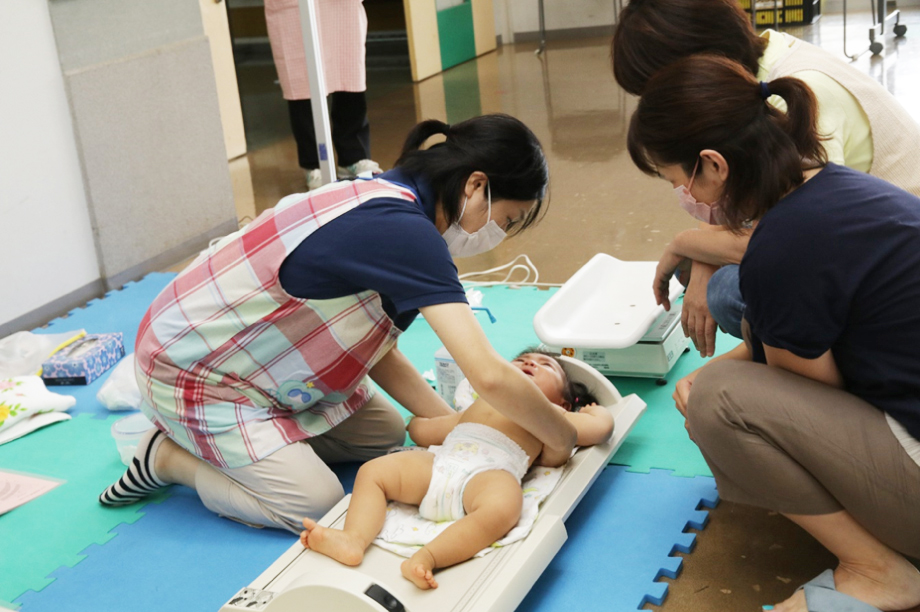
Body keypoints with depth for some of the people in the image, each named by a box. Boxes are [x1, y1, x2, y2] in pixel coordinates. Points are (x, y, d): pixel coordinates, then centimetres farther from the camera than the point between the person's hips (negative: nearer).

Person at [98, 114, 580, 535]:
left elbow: (375, 348, 2)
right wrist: (564, 439, -17)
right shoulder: (405, 232, -31)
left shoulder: (385, 202, -1)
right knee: (316, 505, -12)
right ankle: (168, 457, 4)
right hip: (191, 373, -9)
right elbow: (490, 377, -34)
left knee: (385, 434, 8)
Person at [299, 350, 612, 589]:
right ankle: (354, 539, -31)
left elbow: (601, 427, 20)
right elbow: (422, 431, 46)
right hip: (438, 463, 5)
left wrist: (594, 410, 40)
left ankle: (428, 556, -50)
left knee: (500, 508, -39)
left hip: (492, 471, -5)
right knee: (372, 471, -9)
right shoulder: (476, 407, 43)